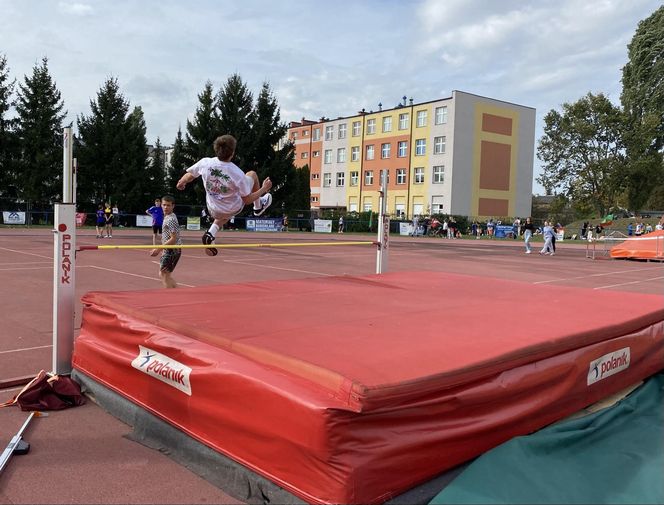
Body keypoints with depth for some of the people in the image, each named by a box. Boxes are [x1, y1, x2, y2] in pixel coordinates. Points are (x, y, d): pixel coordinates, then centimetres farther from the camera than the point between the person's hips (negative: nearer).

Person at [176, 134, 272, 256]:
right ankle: (258, 207, 36)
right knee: (252, 174, 15)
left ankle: (211, 233, 16)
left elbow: (188, 176, -5)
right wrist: (264, 189, -6)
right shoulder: (238, 174, -33)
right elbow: (247, 200, -20)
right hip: (233, 209, -3)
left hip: (213, 210, 3)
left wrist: (180, 184, 19)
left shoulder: (205, 163, -25)